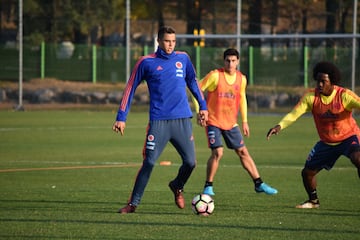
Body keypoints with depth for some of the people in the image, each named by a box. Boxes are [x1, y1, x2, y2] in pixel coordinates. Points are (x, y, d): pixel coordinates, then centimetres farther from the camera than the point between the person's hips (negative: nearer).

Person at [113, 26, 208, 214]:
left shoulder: (183, 58, 9)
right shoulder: (146, 62, 0)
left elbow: (192, 82, 23)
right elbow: (130, 89, 5)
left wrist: (202, 106, 19)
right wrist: (121, 118, 1)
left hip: (182, 120, 3)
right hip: (158, 121, -3)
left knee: (190, 162, -3)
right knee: (149, 162, -8)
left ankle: (177, 187, 28)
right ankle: (133, 203, 3)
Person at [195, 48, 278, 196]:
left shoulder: (241, 79, 3)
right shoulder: (215, 75, -13)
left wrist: (245, 121, 16)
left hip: (231, 123, 5)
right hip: (213, 121, -5)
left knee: (243, 152, 7)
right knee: (217, 152, -17)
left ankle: (258, 184, 15)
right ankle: (208, 186, -4)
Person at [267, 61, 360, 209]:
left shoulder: (344, 95, -20)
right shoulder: (311, 96, -12)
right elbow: (294, 114, -16)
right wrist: (280, 126, -34)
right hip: (326, 142, 4)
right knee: (307, 172, 5)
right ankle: (313, 201, 34)